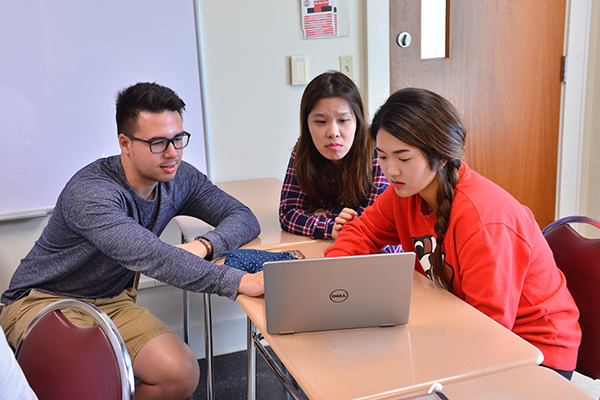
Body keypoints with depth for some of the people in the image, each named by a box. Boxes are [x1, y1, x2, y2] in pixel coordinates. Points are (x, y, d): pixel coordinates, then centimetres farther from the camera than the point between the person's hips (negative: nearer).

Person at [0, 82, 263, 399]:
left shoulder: (179, 178, -6)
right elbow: (151, 258, -41)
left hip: (112, 301, 5)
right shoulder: (89, 193, -28)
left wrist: (204, 244, -25)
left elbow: (244, 218, -3)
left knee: (182, 374, -17)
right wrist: (239, 281, -46)